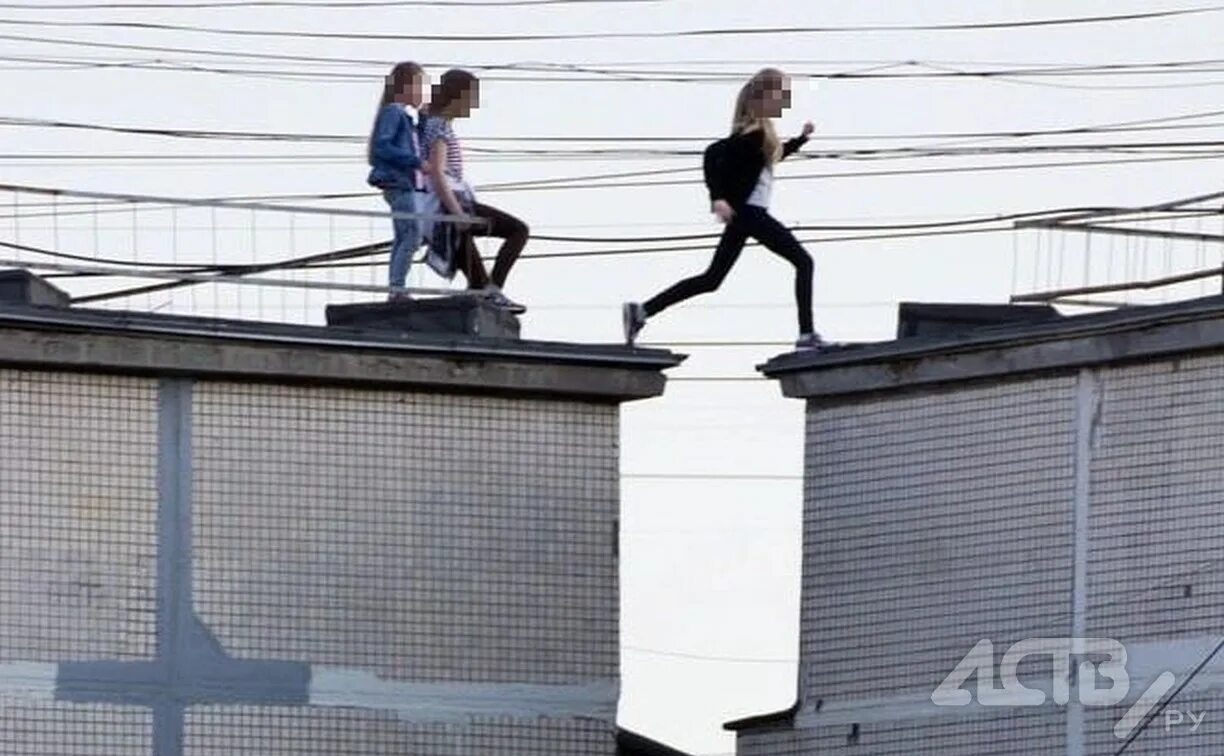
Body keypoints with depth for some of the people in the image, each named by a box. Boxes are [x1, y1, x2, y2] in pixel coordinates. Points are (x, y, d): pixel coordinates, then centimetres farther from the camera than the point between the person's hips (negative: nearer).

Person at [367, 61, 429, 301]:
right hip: (398, 182, -10)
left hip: (407, 183, 10)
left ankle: (395, 290, 10)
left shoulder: (406, 115, 17)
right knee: (412, 236, -15)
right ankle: (397, 288, -18)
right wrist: (416, 162, -21)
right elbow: (380, 147, -20)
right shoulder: (393, 112, -11)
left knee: (403, 238, 9)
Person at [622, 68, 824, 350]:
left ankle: (641, 311, 5)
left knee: (712, 279, 10)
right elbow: (713, 153, -24)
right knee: (803, 262, -4)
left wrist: (801, 138, 28)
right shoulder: (754, 133, -16)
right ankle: (807, 335, -9)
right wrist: (718, 197, -30)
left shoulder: (762, 131, 14)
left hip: (743, 213, 10)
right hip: (748, 211, -10)